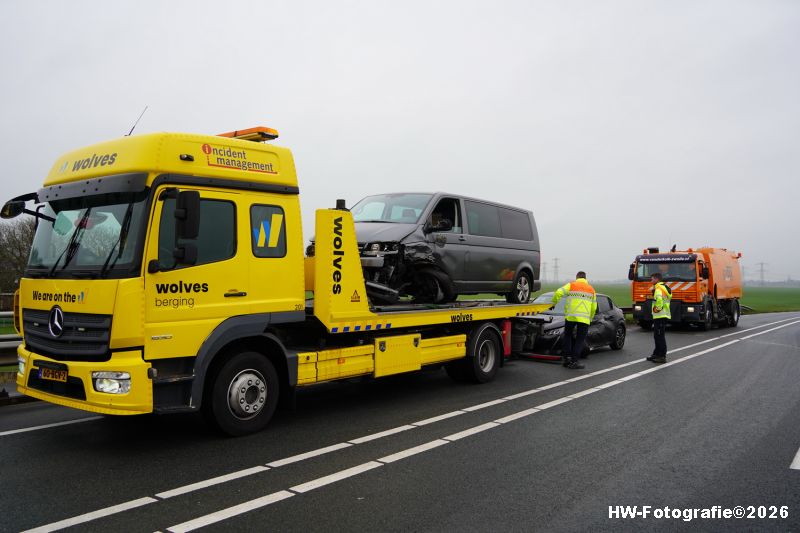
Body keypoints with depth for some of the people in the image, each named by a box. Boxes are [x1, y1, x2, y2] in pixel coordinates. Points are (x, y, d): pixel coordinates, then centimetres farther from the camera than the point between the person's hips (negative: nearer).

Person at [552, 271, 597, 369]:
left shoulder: (571, 285, 9)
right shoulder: (591, 289, 17)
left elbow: (558, 293, -6)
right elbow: (594, 307, 16)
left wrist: (553, 303, 10)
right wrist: (590, 319, 28)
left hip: (570, 316, -1)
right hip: (584, 318, 1)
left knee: (567, 336, 18)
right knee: (580, 340, 6)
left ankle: (565, 357, 12)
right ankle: (573, 361, -1)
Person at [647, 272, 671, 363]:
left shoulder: (658, 288, -15)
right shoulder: (664, 287, 18)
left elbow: (659, 299, -33)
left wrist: (657, 309, -20)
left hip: (660, 316, -11)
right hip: (664, 315, 11)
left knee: (660, 336, -7)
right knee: (657, 336, 17)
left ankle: (662, 356, -6)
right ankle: (657, 354, 25)